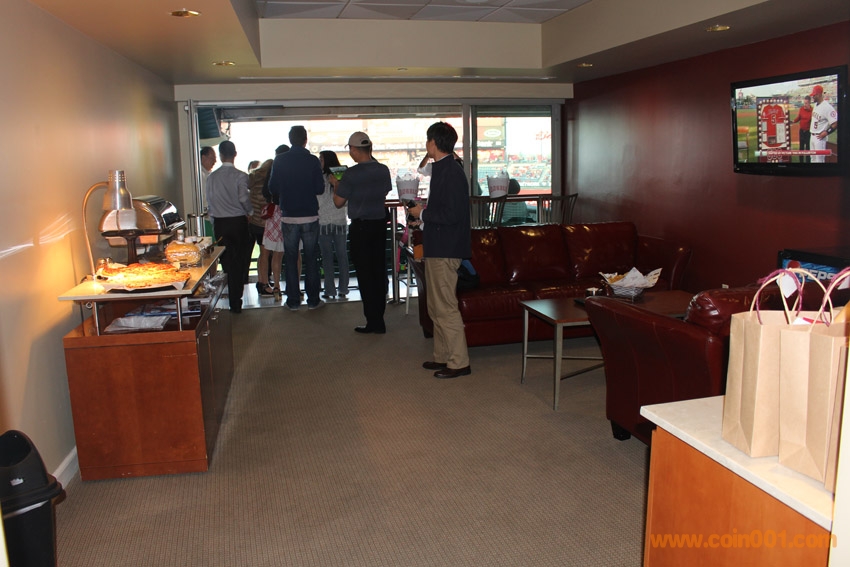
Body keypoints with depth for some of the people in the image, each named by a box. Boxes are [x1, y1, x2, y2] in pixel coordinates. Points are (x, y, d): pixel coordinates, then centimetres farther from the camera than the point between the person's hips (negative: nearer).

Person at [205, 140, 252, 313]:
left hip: (219, 223, 3)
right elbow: (244, 198, -16)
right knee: (239, 260, 13)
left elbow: (209, 199, 6)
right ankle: (235, 302, 20)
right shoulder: (240, 176, -11)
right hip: (238, 221, -3)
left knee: (227, 260, 12)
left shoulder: (212, 177, 2)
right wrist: (250, 212, 4)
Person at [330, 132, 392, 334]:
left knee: (365, 274, 2)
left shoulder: (352, 174, -15)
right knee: (379, 271, 12)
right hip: (380, 223, 6)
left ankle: (373, 321, 5)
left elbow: (338, 202, -8)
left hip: (361, 226, -5)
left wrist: (335, 184, 12)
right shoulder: (384, 170, 1)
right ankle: (378, 320, 21)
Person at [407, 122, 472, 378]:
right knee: (436, 307, 16)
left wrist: (422, 214, -13)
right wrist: (424, 216, 14)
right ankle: (443, 357, 27)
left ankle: (459, 362, 6)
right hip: (437, 248, 11)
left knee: (446, 308, -4)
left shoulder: (451, 172, -18)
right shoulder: (442, 169, 14)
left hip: (445, 250, -11)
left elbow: (451, 214, -24)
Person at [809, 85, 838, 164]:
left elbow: (835, 123, -20)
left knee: (819, 159, -6)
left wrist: (826, 132, -16)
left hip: (819, 137, -9)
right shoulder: (815, 105, 9)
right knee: (813, 158, 18)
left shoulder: (827, 107, -19)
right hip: (812, 136, 9)